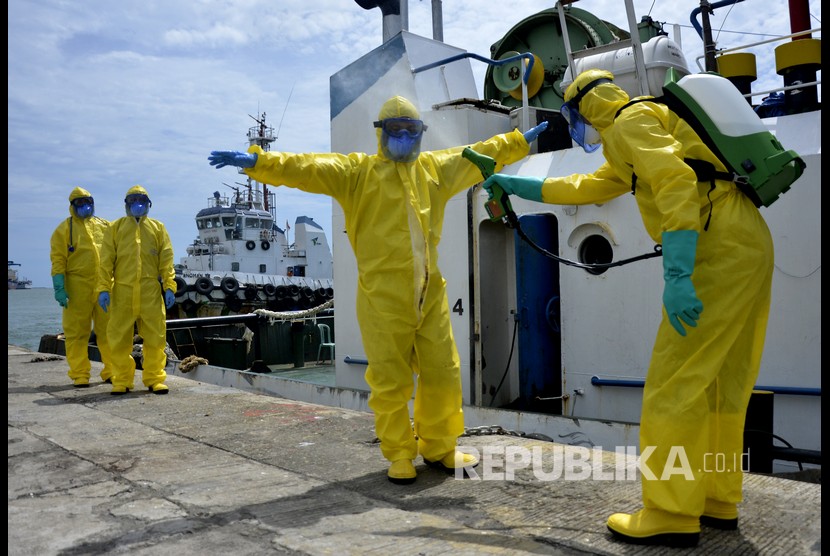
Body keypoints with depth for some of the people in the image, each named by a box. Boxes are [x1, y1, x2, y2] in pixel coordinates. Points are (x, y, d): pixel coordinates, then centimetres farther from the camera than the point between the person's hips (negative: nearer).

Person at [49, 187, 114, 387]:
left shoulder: (104, 226, 15)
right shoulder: (64, 229, 6)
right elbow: (58, 260, -1)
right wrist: (59, 288, -9)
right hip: (77, 287, -2)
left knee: (108, 330, 4)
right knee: (77, 332, 1)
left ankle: (112, 371, 12)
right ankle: (79, 375, 8)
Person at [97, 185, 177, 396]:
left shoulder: (157, 228, 14)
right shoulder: (116, 227, 13)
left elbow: (166, 260, 7)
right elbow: (106, 260, 6)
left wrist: (169, 286, -3)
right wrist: (104, 288, -3)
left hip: (151, 293, 0)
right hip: (122, 292, 0)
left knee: (155, 337, 0)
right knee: (120, 338, 3)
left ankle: (154, 379, 9)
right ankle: (122, 380, 13)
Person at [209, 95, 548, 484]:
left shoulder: (436, 168, 16)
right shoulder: (357, 172, 3)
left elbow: (482, 154, 26)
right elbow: (305, 168, -7)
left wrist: (523, 140, 32)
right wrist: (255, 161, -18)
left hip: (430, 294, 5)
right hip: (383, 298, -4)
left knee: (443, 375, 11)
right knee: (390, 383, 2)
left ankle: (438, 447, 32)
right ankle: (400, 456, 23)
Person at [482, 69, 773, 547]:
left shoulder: (630, 120, -3)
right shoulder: (625, 146, 28)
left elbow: (676, 185, -19)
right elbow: (584, 187, 37)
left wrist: (676, 274, -27)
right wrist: (515, 184, 40)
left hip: (721, 248, -10)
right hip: (748, 245, 10)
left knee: (673, 385, -9)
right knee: (721, 381, 12)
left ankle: (671, 513, -3)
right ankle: (719, 499, 21)